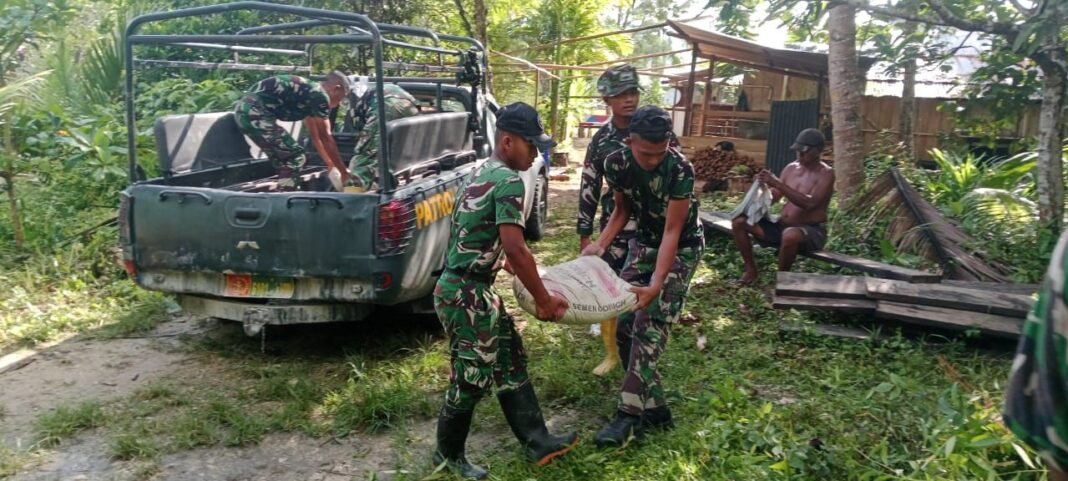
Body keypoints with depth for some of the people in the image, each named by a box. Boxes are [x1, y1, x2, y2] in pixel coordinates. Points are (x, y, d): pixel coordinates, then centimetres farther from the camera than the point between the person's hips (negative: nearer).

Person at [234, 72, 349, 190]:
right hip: (255, 113, -10)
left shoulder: (308, 91, 22)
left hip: (245, 110, 10)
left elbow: (315, 136, 27)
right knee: (295, 158, -5)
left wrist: (331, 166, 29)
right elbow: (325, 137, -5)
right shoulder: (319, 95, -7)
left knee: (286, 159, 18)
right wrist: (343, 171, 1)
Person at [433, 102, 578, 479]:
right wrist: (543, 299, -15)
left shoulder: (483, 172, 12)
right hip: (465, 293, -10)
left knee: (510, 363, 15)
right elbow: (515, 248, -25)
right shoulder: (509, 180, -18)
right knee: (472, 377, 4)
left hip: (473, 287, 10)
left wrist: (516, 270, 33)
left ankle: (537, 443, 25)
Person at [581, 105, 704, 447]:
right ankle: (654, 407, 9)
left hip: (681, 248, -5)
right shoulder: (616, 164, -16)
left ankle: (629, 414, -12)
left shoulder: (681, 170, -29)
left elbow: (672, 232, -28)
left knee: (649, 325, -15)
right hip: (643, 242, 5)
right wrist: (600, 245, -14)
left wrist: (656, 284, -37)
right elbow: (623, 210, 2)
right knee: (623, 322, -1)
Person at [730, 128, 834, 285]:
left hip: (811, 231, -6)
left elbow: (810, 203, -25)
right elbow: (773, 198, 11)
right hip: (782, 225, 7)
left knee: (790, 235, -42)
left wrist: (778, 184, -28)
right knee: (739, 222, -8)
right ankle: (751, 270, 4)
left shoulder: (826, 174, -10)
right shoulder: (791, 168, 9)